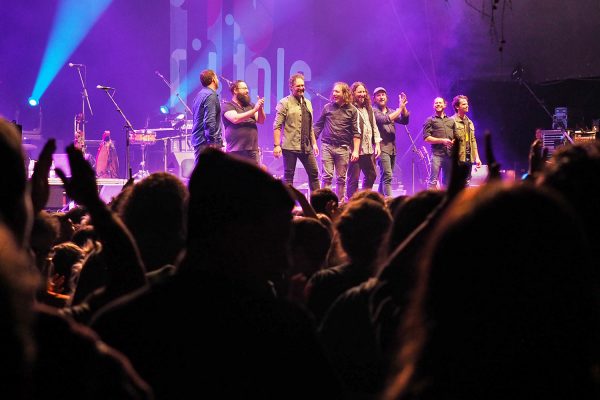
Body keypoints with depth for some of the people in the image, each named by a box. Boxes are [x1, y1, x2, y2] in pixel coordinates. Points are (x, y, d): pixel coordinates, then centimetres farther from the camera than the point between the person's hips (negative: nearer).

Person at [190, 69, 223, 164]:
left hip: (198, 140, 10)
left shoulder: (200, 94, 18)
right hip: (207, 142, -10)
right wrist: (212, 141, -21)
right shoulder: (211, 96, -12)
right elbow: (209, 121, -21)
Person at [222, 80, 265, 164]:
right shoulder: (228, 106, 3)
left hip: (253, 150, 5)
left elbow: (261, 121, 10)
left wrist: (260, 109, -10)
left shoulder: (250, 106, 18)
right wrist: (254, 110, -14)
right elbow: (235, 119, -15)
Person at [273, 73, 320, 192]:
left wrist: (314, 143, 16)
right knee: (288, 176, -1)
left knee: (314, 173, 6)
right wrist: (276, 145, -17)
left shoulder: (307, 103, 16)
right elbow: (277, 126, -9)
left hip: (306, 147, 6)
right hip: (290, 147, -6)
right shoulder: (285, 103, -4)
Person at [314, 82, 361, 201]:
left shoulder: (352, 110, 2)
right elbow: (318, 125, 13)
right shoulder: (328, 107, 6)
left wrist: (355, 151, -5)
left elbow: (356, 132, 1)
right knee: (327, 176, -6)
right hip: (327, 146, 0)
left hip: (343, 148, 0)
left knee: (341, 178, 5)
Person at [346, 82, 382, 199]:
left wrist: (377, 144, 12)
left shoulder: (369, 108, 16)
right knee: (353, 178, -4)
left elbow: (374, 127, 20)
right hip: (355, 149, -8)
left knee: (371, 176, 15)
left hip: (368, 149, 8)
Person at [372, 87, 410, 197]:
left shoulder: (391, 111, 17)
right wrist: (400, 108, -18)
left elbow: (404, 121, 6)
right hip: (382, 147, -7)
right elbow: (385, 120, -20)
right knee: (387, 176, -18)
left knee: (385, 177, 10)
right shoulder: (374, 111, -4)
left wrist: (403, 107, -10)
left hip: (392, 148, 7)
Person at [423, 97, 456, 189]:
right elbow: (426, 138, -3)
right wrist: (442, 141, -12)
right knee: (433, 181, -11)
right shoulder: (430, 121, 7)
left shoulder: (451, 121, 20)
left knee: (447, 181, 7)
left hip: (450, 154, 5)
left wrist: (454, 142, -1)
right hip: (437, 154, -5)